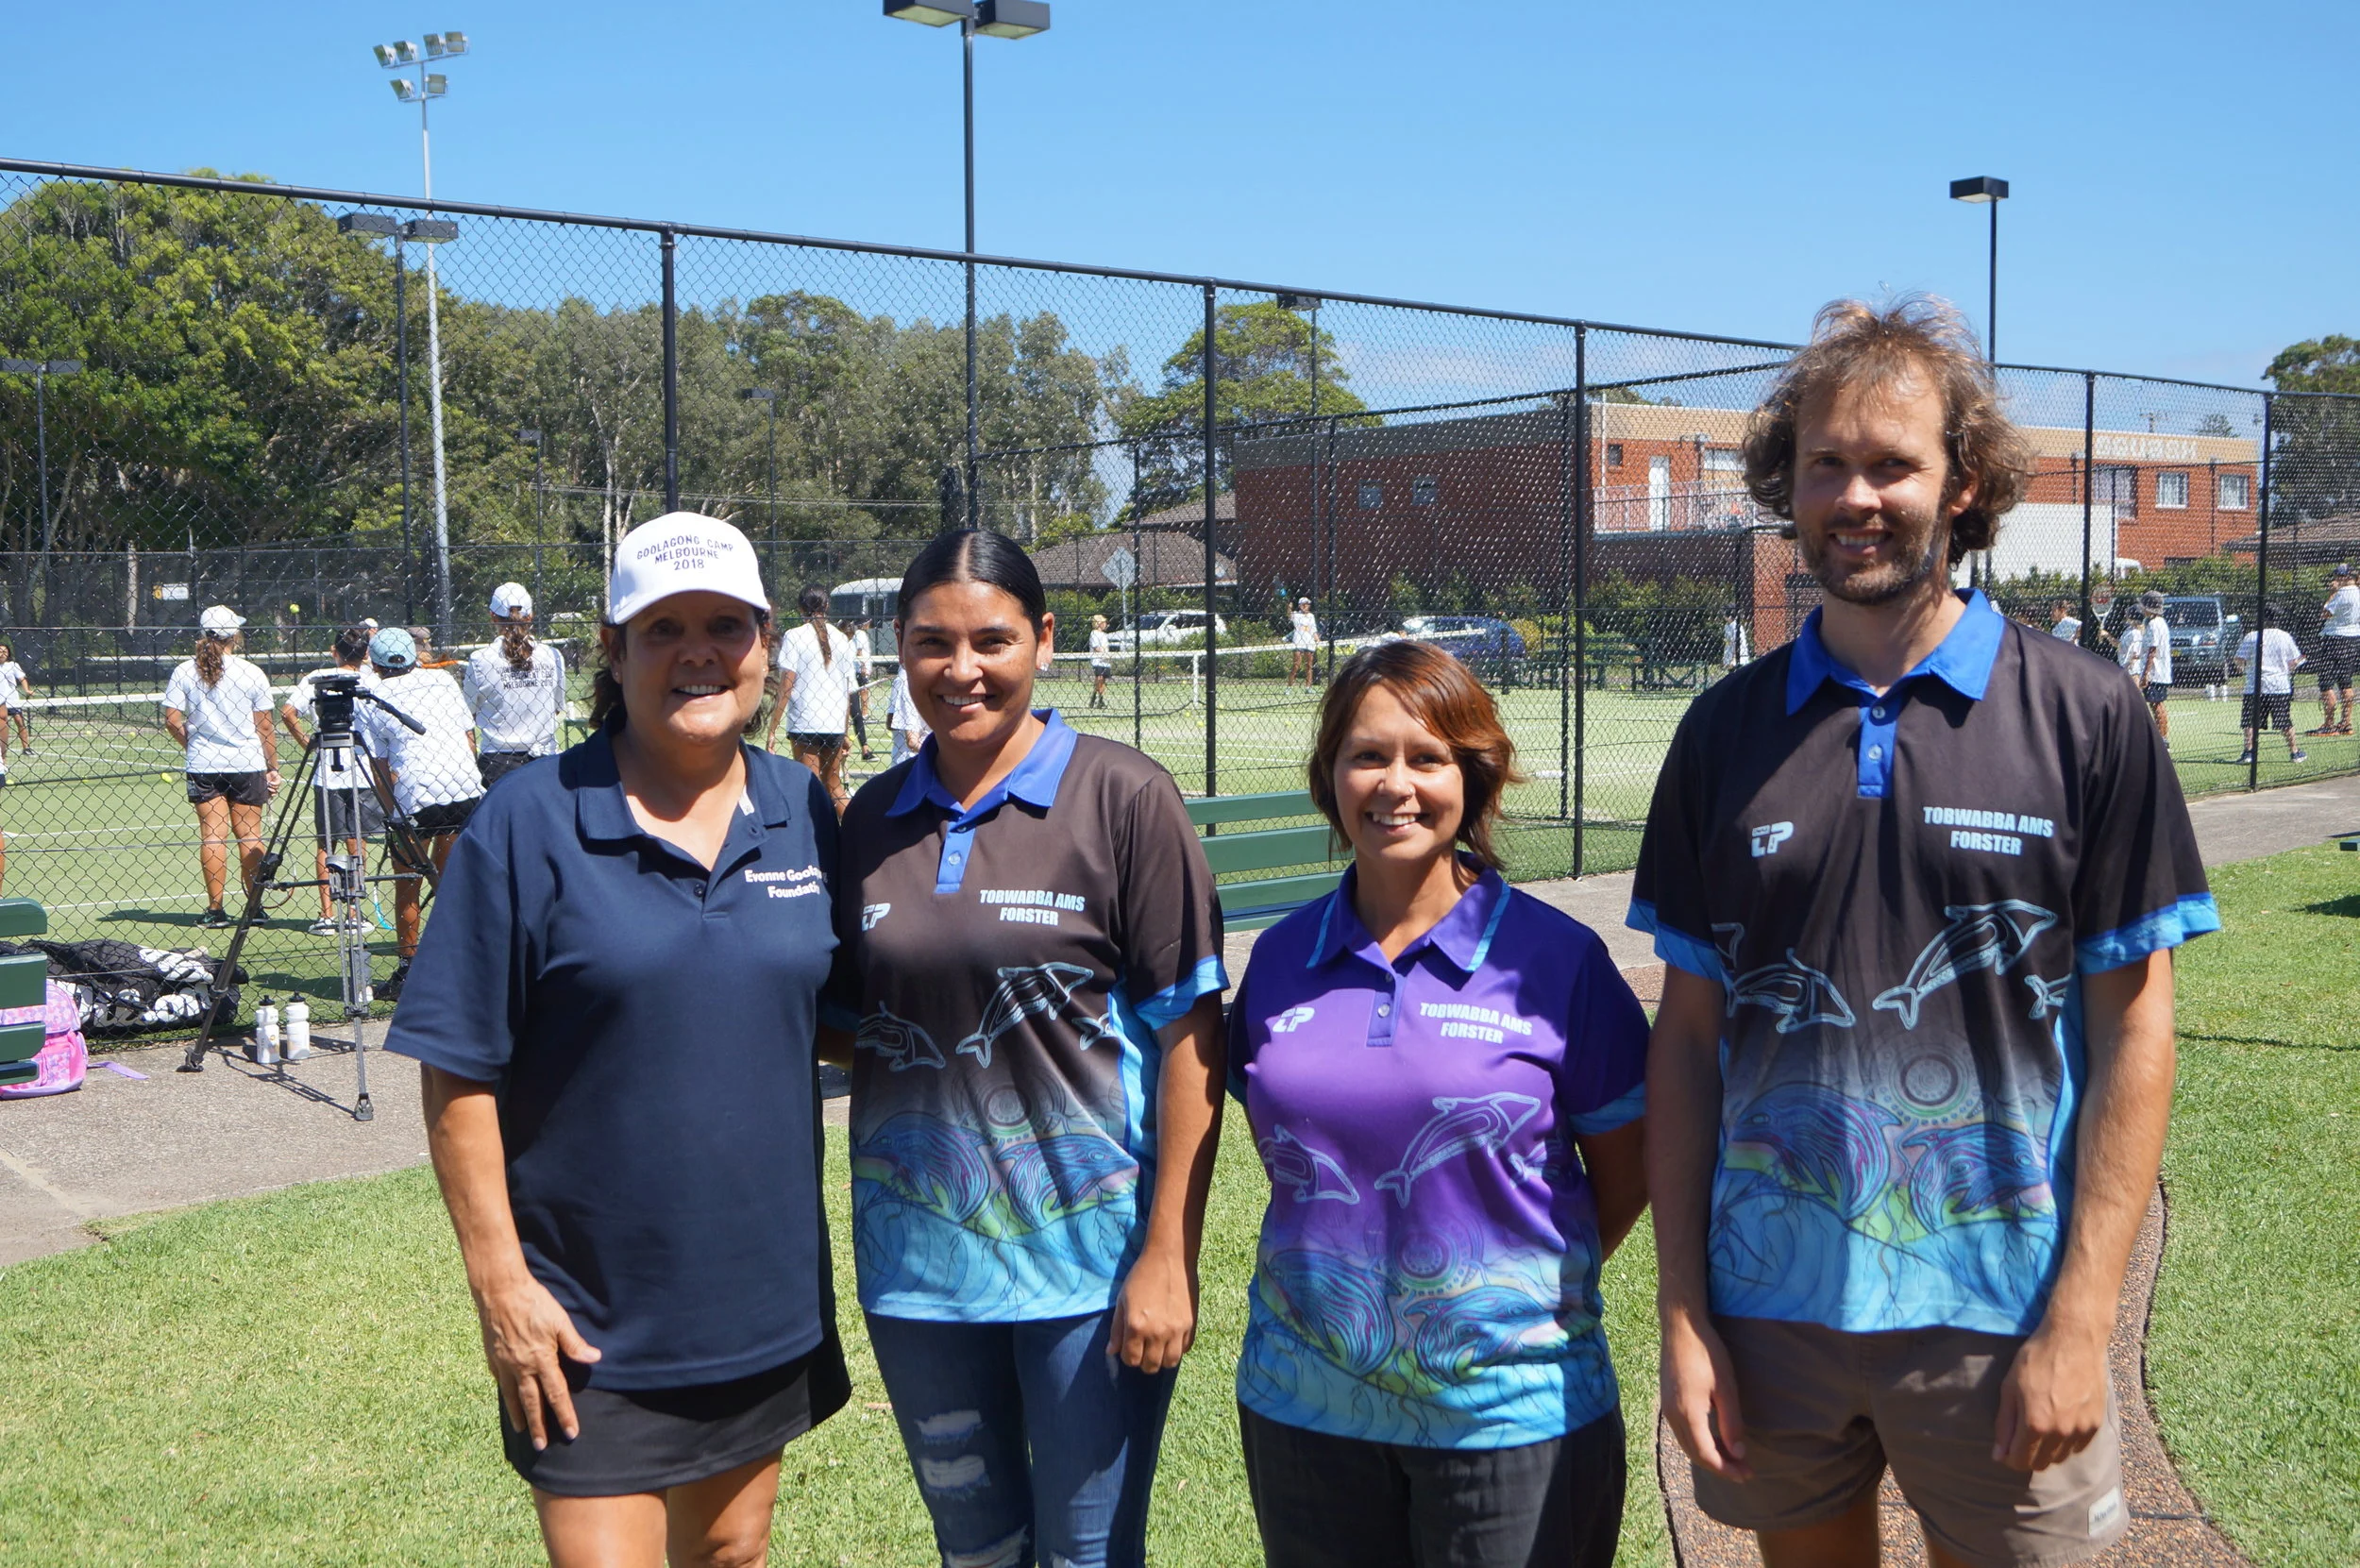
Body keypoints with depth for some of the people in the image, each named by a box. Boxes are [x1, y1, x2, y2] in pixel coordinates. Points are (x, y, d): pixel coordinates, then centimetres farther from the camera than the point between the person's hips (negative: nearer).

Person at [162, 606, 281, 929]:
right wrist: (273, 768, 7)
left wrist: (193, 745, 15)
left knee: (213, 834, 3)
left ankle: (215, 909, 2)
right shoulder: (252, 673, -5)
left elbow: (172, 720, -3)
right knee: (249, 835, 7)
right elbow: (264, 728, -2)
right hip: (247, 764, -1)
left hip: (203, 766, 1)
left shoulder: (184, 671, -2)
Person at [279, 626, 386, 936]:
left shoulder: (317, 678, 0)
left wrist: (305, 741, 1)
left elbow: (287, 712, -9)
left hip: (326, 774, 0)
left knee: (326, 845, 8)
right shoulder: (372, 680, -3)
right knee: (355, 844, 8)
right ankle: (353, 913, 9)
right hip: (363, 772, 0)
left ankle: (327, 914, 3)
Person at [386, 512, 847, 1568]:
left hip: (768, 1301, 5)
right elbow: (459, 1073, -10)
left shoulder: (803, 814, 1)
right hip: (590, 1323, -4)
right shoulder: (530, 823, -12)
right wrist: (499, 1283, -13)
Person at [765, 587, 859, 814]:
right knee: (834, 787, 16)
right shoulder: (842, 639, 8)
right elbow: (848, 690, 11)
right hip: (836, 726, 4)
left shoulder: (794, 637, -4)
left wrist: (772, 729, -7)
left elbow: (786, 687, -10)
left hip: (804, 724, -4)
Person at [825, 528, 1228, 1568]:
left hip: (1089, 1253, -4)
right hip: (917, 1258, 4)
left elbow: (1190, 1034, -10)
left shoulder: (1125, 800, -8)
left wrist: (1169, 1256, -13)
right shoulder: (873, 818, 5)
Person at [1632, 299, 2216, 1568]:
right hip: (1769, 1309, 2)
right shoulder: (1728, 729, 2)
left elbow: (2132, 1034, -4)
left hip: (1992, 1320, -2)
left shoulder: (2085, 720, -5)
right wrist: (1682, 1313, -1)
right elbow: (1688, 1033, 3)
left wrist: (2078, 1325, -9)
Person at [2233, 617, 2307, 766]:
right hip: (2281, 686, 2)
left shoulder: (2250, 637, -2)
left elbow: (2239, 661, -5)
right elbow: (2294, 662, 6)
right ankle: (2295, 752, 17)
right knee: (2285, 722, 10)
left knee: (2251, 723, 1)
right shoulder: (2284, 636, 4)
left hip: (2255, 686, -2)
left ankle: (2248, 752, -8)